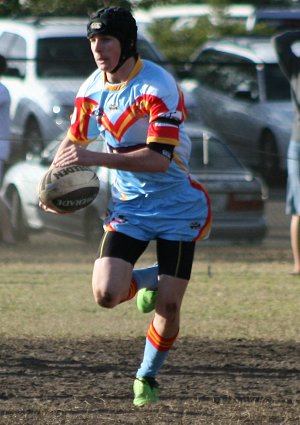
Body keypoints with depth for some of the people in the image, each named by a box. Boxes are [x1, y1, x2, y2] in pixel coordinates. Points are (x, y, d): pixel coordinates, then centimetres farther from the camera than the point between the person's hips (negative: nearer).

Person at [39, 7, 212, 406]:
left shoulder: (157, 86, -22)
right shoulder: (91, 89, -2)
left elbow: (159, 159, -31)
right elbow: (74, 140, 16)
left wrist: (96, 158, -37)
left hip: (176, 207, -4)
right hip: (128, 205, 4)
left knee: (168, 305, -5)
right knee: (106, 294, -14)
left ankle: (147, 376, 21)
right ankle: (147, 279, 21)